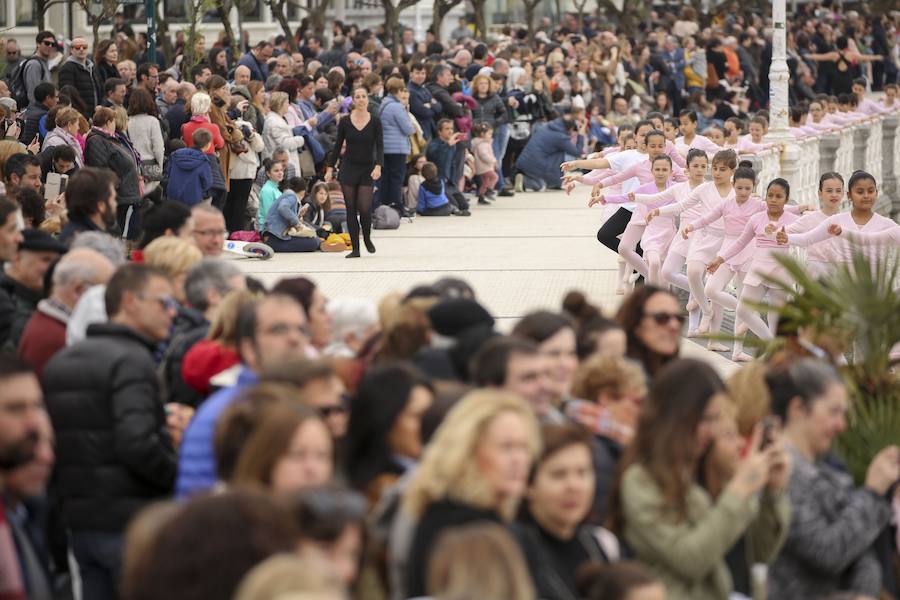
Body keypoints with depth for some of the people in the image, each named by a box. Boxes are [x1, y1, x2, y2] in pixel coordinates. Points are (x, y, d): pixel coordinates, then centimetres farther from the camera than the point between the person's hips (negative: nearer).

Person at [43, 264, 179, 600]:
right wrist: (182, 479, -12)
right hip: (130, 522, -8)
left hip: (80, 521, 8)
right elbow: (138, 443, -25)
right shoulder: (131, 360, -14)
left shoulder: (60, 362, 14)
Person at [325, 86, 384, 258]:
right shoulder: (345, 122, -1)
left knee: (365, 208, -10)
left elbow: (380, 147, -6)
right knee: (351, 209, 0)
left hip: (368, 169, -1)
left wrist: (378, 166, -21)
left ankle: (367, 238, 18)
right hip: (348, 168, 1)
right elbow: (337, 147, 6)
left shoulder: (375, 122, -3)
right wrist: (330, 168, 2)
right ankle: (355, 248, 6)